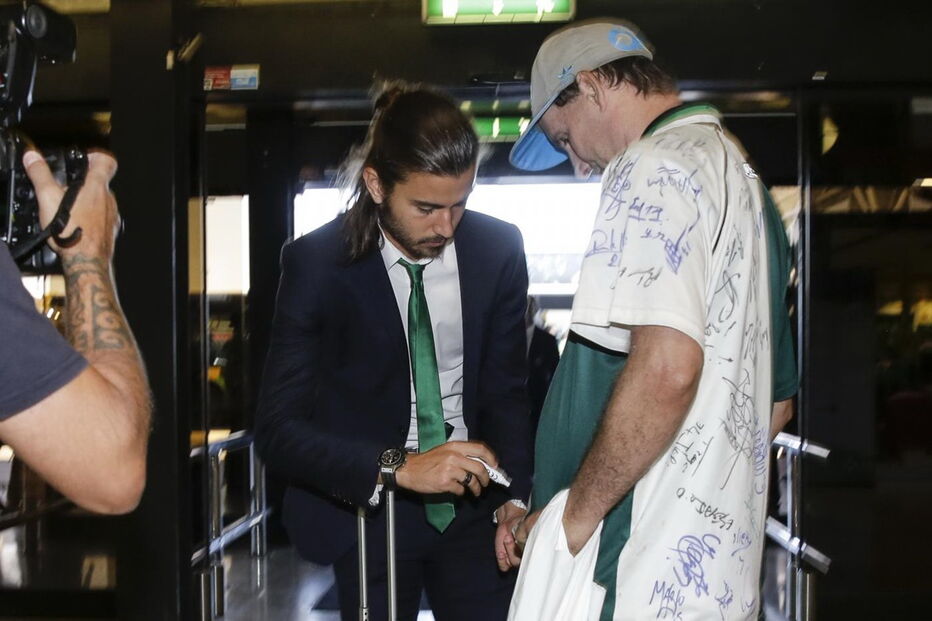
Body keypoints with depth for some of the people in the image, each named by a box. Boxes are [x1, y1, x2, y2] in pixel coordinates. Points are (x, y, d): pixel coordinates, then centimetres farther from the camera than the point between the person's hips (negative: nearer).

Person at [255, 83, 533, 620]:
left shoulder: (499, 249, -7)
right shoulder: (316, 263, -14)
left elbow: (506, 391, 0)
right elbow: (278, 430, -17)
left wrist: (513, 499, -15)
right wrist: (396, 467, -29)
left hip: (473, 506, 2)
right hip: (370, 510, -2)